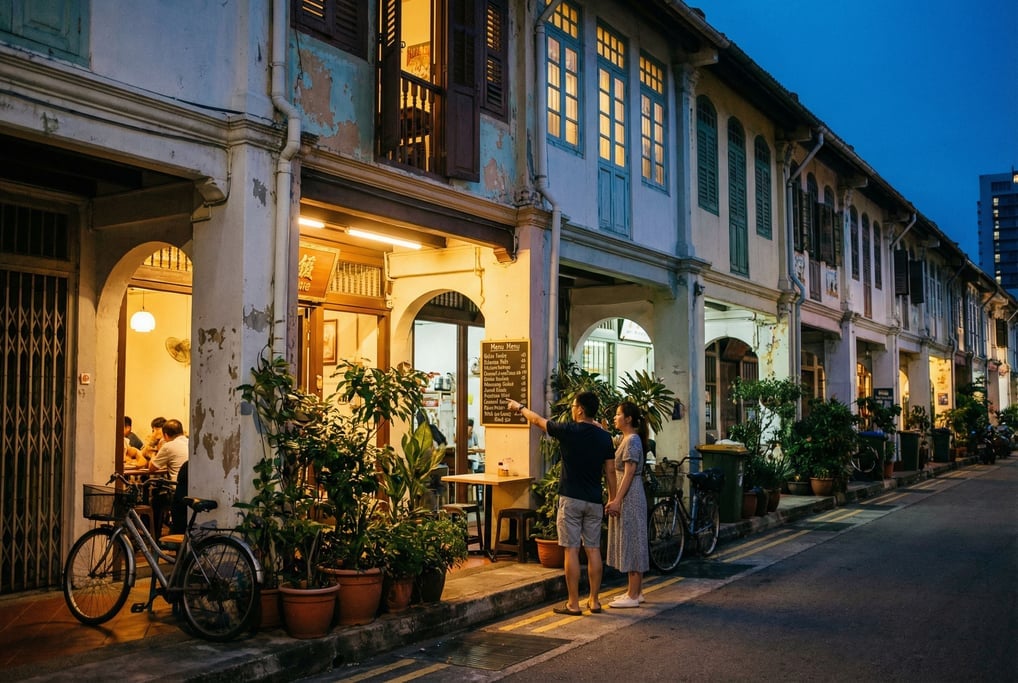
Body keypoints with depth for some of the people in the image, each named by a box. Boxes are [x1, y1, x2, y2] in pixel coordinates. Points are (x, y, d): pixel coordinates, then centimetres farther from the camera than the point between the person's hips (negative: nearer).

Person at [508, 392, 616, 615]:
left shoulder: (568, 431, -9)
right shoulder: (604, 437, 2)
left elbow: (537, 420, 7)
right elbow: (610, 471, 6)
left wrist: (520, 407, 24)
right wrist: (613, 499, 15)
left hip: (571, 499, -4)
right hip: (594, 501, 4)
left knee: (571, 550, -1)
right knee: (593, 550, 9)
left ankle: (573, 604, 1)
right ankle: (594, 601, 15)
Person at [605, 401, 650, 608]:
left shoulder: (632, 441, -15)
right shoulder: (626, 439, 14)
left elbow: (629, 474, -20)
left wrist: (617, 500, -22)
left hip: (629, 497, -10)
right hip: (627, 497, 10)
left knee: (631, 541, -6)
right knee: (633, 542, 12)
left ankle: (633, 596, -2)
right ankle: (636, 591, 19)